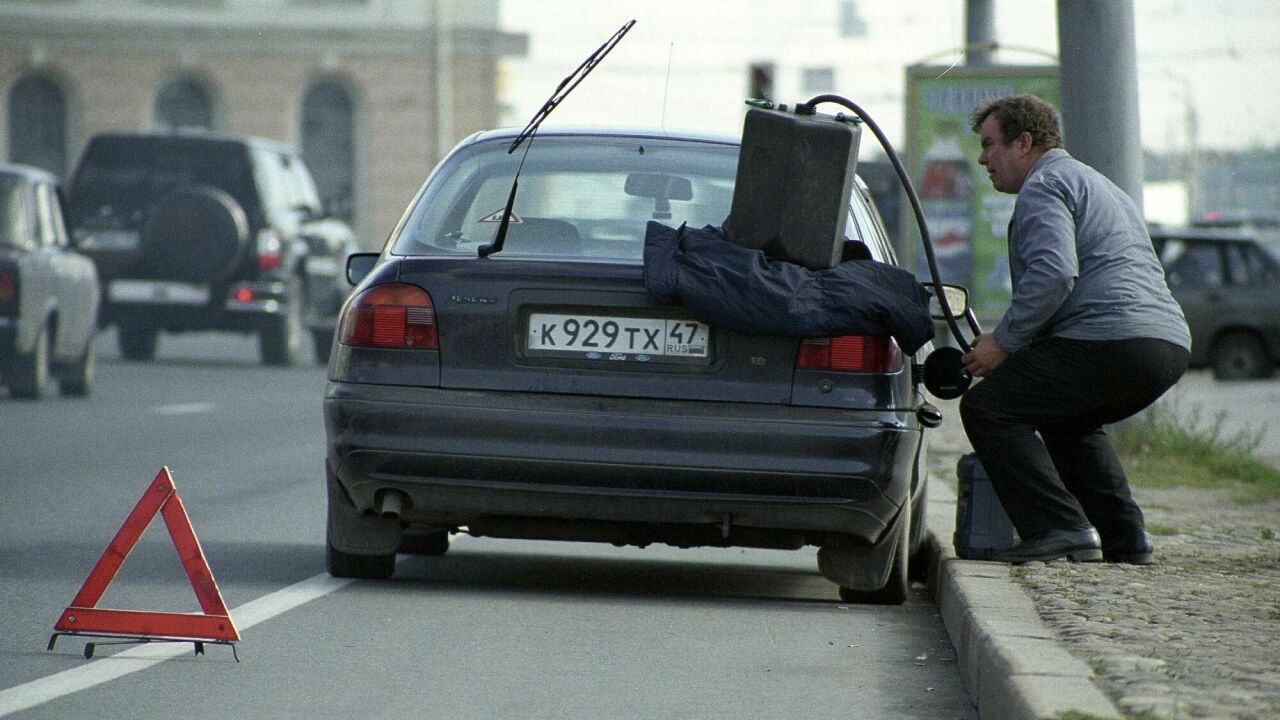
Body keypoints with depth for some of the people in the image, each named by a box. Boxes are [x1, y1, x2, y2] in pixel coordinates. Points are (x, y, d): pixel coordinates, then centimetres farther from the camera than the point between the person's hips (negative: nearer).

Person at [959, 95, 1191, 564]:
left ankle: (1060, 530, -16)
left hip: (1112, 340, -10)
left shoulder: (1043, 186, 0)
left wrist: (1004, 341, -11)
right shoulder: (1098, 185, 33)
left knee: (985, 408, -5)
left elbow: (1053, 274, -18)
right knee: (1064, 419, 33)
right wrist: (1015, 343, 28)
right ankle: (1125, 539, 21)